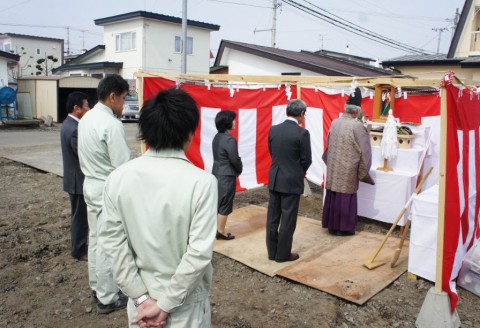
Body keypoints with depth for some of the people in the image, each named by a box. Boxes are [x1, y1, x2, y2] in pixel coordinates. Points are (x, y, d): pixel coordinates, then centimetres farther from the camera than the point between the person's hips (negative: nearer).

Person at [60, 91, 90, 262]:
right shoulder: (74, 129, -24)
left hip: (75, 178, 10)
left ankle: (81, 244, 35)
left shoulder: (69, 123, 9)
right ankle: (79, 250, 17)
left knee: (80, 215, 21)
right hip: (78, 180, -10)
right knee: (80, 215, 4)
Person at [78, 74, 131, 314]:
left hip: (91, 185, 9)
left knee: (95, 239, 19)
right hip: (108, 190, -9)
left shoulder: (86, 119, 6)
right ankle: (107, 299, 16)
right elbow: (123, 166, -22)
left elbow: (87, 155, 11)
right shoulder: (112, 124, -22)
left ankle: (97, 287, 35)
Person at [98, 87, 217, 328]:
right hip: (185, 303, -3)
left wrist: (141, 298, -4)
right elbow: (199, 253, -21)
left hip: (141, 296, 3)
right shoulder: (202, 182, -20)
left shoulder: (118, 178, -10)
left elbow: (112, 242, -9)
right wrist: (165, 305, -11)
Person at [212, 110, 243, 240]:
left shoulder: (217, 137, 6)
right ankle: (221, 232, 11)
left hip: (217, 174, 8)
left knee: (217, 203, 16)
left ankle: (215, 228, 26)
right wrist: (239, 170, 2)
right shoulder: (229, 139, -20)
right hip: (227, 176, -8)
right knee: (225, 205, 2)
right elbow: (235, 159, -18)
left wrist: (236, 170, 12)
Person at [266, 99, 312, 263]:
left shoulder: (273, 129, 0)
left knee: (272, 217, 13)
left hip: (274, 179, 5)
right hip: (292, 181, -5)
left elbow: (272, 153, 8)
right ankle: (283, 254, 16)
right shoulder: (302, 133, -15)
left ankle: (272, 251, 24)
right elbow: (306, 160, -9)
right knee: (288, 219, 6)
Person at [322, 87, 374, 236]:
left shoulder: (335, 122, 1)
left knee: (333, 194, 13)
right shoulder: (357, 126, -15)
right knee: (345, 196, 4)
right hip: (347, 169, -6)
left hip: (333, 167, 6)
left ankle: (331, 224, 23)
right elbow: (364, 149, -8)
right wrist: (363, 171, 6)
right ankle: (343, 227, 12)